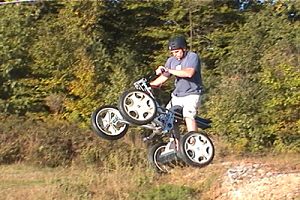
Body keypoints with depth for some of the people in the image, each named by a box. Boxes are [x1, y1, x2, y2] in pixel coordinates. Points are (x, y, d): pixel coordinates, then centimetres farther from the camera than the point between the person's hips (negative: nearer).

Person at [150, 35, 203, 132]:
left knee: (188, 116, -26)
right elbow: (164, 77, 12)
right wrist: (149, 85, -1)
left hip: (191, 94, -7)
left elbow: (189, 73, -27)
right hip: (177, 95, 7)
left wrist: (169, 70, -26)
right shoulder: (171, 60, 8)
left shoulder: (192, 57, -11)